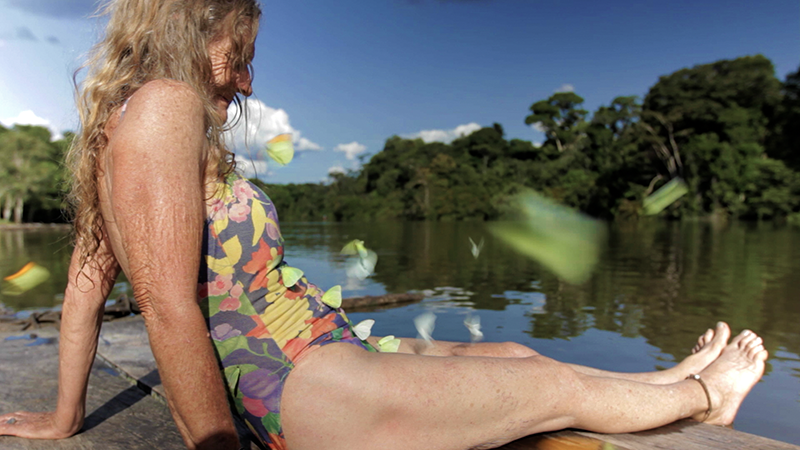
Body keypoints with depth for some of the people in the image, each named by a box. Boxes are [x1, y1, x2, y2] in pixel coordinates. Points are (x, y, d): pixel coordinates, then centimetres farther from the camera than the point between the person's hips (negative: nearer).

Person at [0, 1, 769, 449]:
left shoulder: (115, 132, 14)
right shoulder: (161, 108, -16)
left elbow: (86, 280, 15)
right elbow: (169, 309, -22)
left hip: (321, 362, 9)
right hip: (307, 388, -9)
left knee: (514, 355, 17)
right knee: (555, 385, 6)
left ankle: (674, 378, 37)